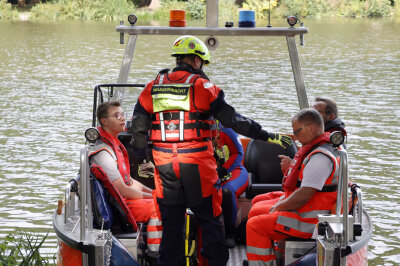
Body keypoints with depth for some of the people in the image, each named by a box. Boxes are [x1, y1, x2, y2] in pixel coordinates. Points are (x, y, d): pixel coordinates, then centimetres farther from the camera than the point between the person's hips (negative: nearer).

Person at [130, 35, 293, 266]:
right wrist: (267, 136, -5)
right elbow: (232, 119, -9)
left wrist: (143, 158, 22)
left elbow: (138, 126, 10)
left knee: (171, 222, 12)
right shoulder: (201, 86, -5)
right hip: (197, 162, -3)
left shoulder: (154, 87, 8)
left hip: (165, 164, 4)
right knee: (209, 220, 8)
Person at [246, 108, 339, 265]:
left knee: (255, 225, -16)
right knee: (256, 210, 20)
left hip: (309, 220, -11)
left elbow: (304, 195, -27)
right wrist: (282, 200, 10)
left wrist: (279, 207, -13)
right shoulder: (312, 149, 11)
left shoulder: (320, 157, -23)